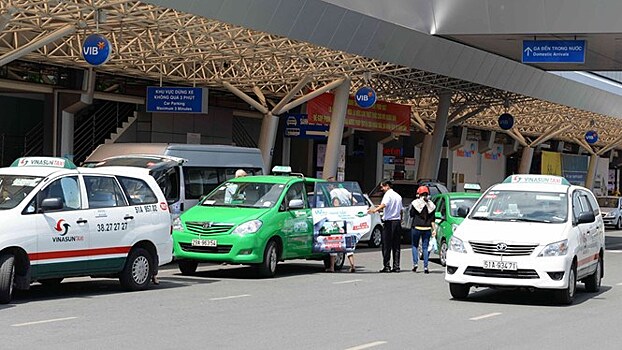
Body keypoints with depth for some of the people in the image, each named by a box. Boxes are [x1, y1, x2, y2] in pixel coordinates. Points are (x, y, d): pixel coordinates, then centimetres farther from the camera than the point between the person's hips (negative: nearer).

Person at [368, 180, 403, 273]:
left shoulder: (388, 194, -7)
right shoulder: (398, 196, 18)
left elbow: (384, 204, -28)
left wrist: (375, 209, -44)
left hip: (389, 222, -8)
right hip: (397, 221, 8)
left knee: (386, 245, -5)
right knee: (396, 246, 8)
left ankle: (386, 266, -8)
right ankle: (396, 266, 6)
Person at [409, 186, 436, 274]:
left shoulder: (415, 203, -5)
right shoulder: (430, 204, 5)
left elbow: (411, 214, -1)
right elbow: (432, 219, 3)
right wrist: (434, 229, 4)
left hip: (416, 227, -2)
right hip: (427, 228, 2)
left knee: (415, 245, 12)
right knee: (425, 247, 5)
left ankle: (415, 263, -3)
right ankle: (425, 267, 0)